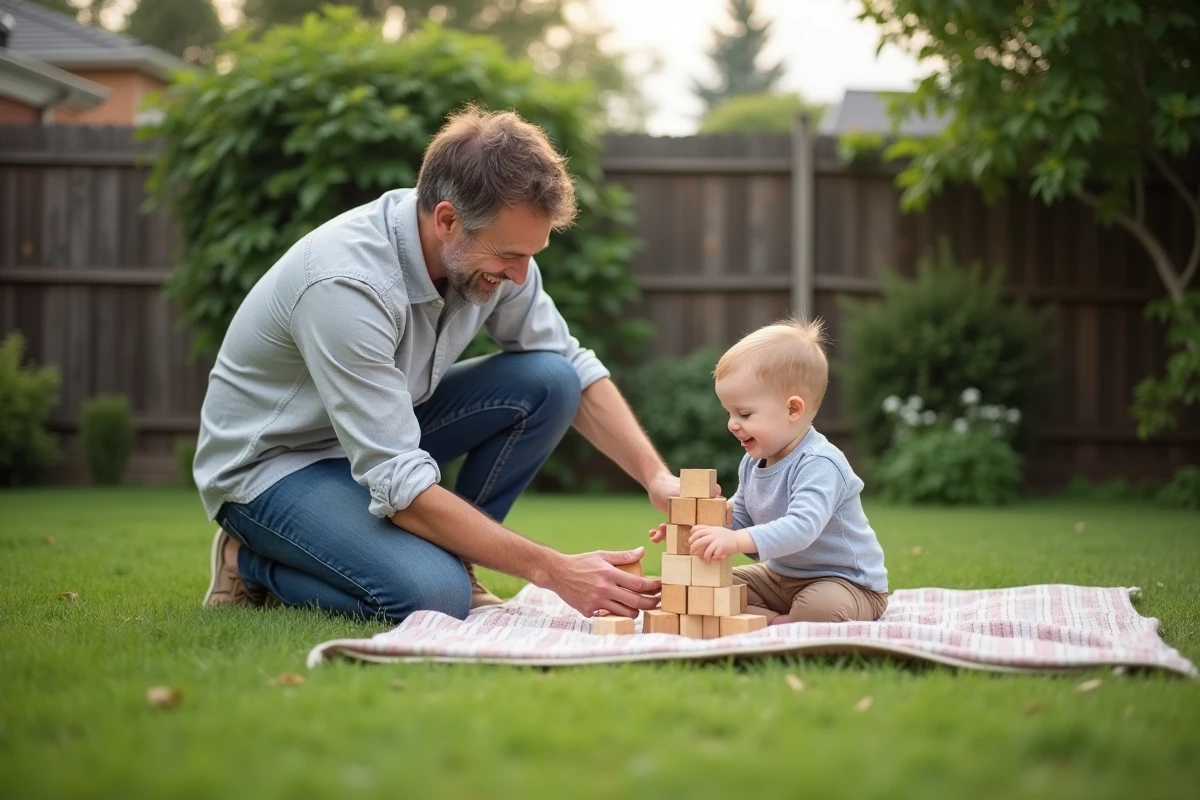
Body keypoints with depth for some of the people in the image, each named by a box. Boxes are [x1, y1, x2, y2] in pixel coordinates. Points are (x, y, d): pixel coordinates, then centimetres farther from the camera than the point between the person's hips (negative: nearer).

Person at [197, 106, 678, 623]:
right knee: (433, 595, -30)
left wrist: (656, 477, -15)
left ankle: (446, 557, 0)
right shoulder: (346, 284, -35)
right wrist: (553, 571, -35)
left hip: (384, 432, 7)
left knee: (548, 381, -13)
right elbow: (399, 484, -35)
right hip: (270, 463, -7)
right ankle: (254, 563, -3)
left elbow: (573, 366, 0)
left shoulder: (488, 247, -13)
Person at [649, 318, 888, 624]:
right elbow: (740, 520, 14)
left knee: (822, 608, -39)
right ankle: (774, 620, -17)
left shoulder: (818, 465, -27)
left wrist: (738, 540, -54)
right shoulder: (753, 463, 2)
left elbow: (802, 528, -42)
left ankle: (769, 624, -13)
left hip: (846, 583, -9)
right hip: (781, 576, 9)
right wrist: (699, 527, -6)